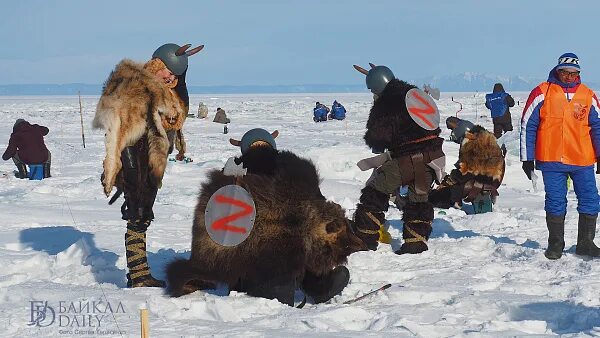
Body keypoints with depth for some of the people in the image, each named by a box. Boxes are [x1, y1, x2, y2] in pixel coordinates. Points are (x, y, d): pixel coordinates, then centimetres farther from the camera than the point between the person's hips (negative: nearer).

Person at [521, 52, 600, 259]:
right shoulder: (542, 93, -1)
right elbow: (528, 126, 1)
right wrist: (527, 158, -1)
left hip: (583, 161, 2)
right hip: (551, 160, -2)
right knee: (555, 204, 2)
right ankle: (556, 244, 16)